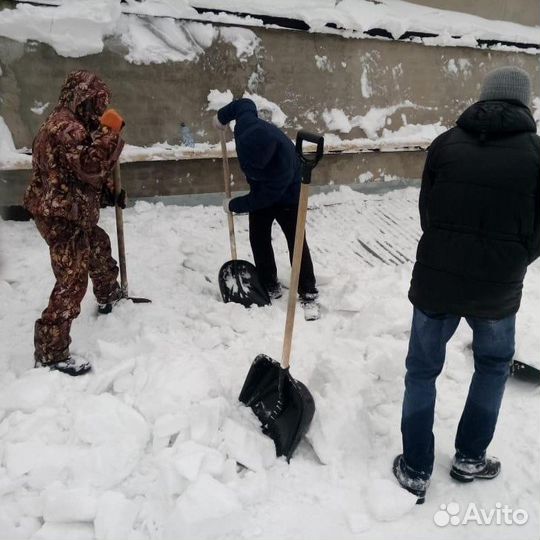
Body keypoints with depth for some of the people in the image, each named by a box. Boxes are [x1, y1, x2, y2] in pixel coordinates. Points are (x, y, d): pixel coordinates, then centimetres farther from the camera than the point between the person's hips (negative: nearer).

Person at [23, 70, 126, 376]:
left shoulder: (70, 124, 16)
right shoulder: (66, 127, -18)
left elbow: (85, 171, 22)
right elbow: (91, 167, -29)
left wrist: (110, 193, 17)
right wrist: (110, 132, -22)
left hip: (72, 213, 11)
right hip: (62, 217, -11)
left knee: (99, 247, 30)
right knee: (73, 281, -10)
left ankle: (108, 296, 55)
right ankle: (51, 352, -3)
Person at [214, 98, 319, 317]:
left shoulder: (282, 164, -44)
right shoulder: (246, 125, -30)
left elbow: (262, 199, -29)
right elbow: (245, 104, -4)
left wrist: (233, 205, -17)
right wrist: (223, 115, 11)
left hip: (285, 198, -6)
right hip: (261, 191, 6)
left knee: (296, 243, -7)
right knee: (258, 240, 5)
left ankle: (308, 294, 1)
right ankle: (270, 287, 17)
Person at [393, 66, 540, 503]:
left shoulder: (446, 143, -1)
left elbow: (426, 214, 6)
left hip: (436, 279, 0)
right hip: (497, 288, 0)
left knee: (422, 370, 15)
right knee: (494, 364, 26)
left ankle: (416, 470, 24)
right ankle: (469, 458, 34)